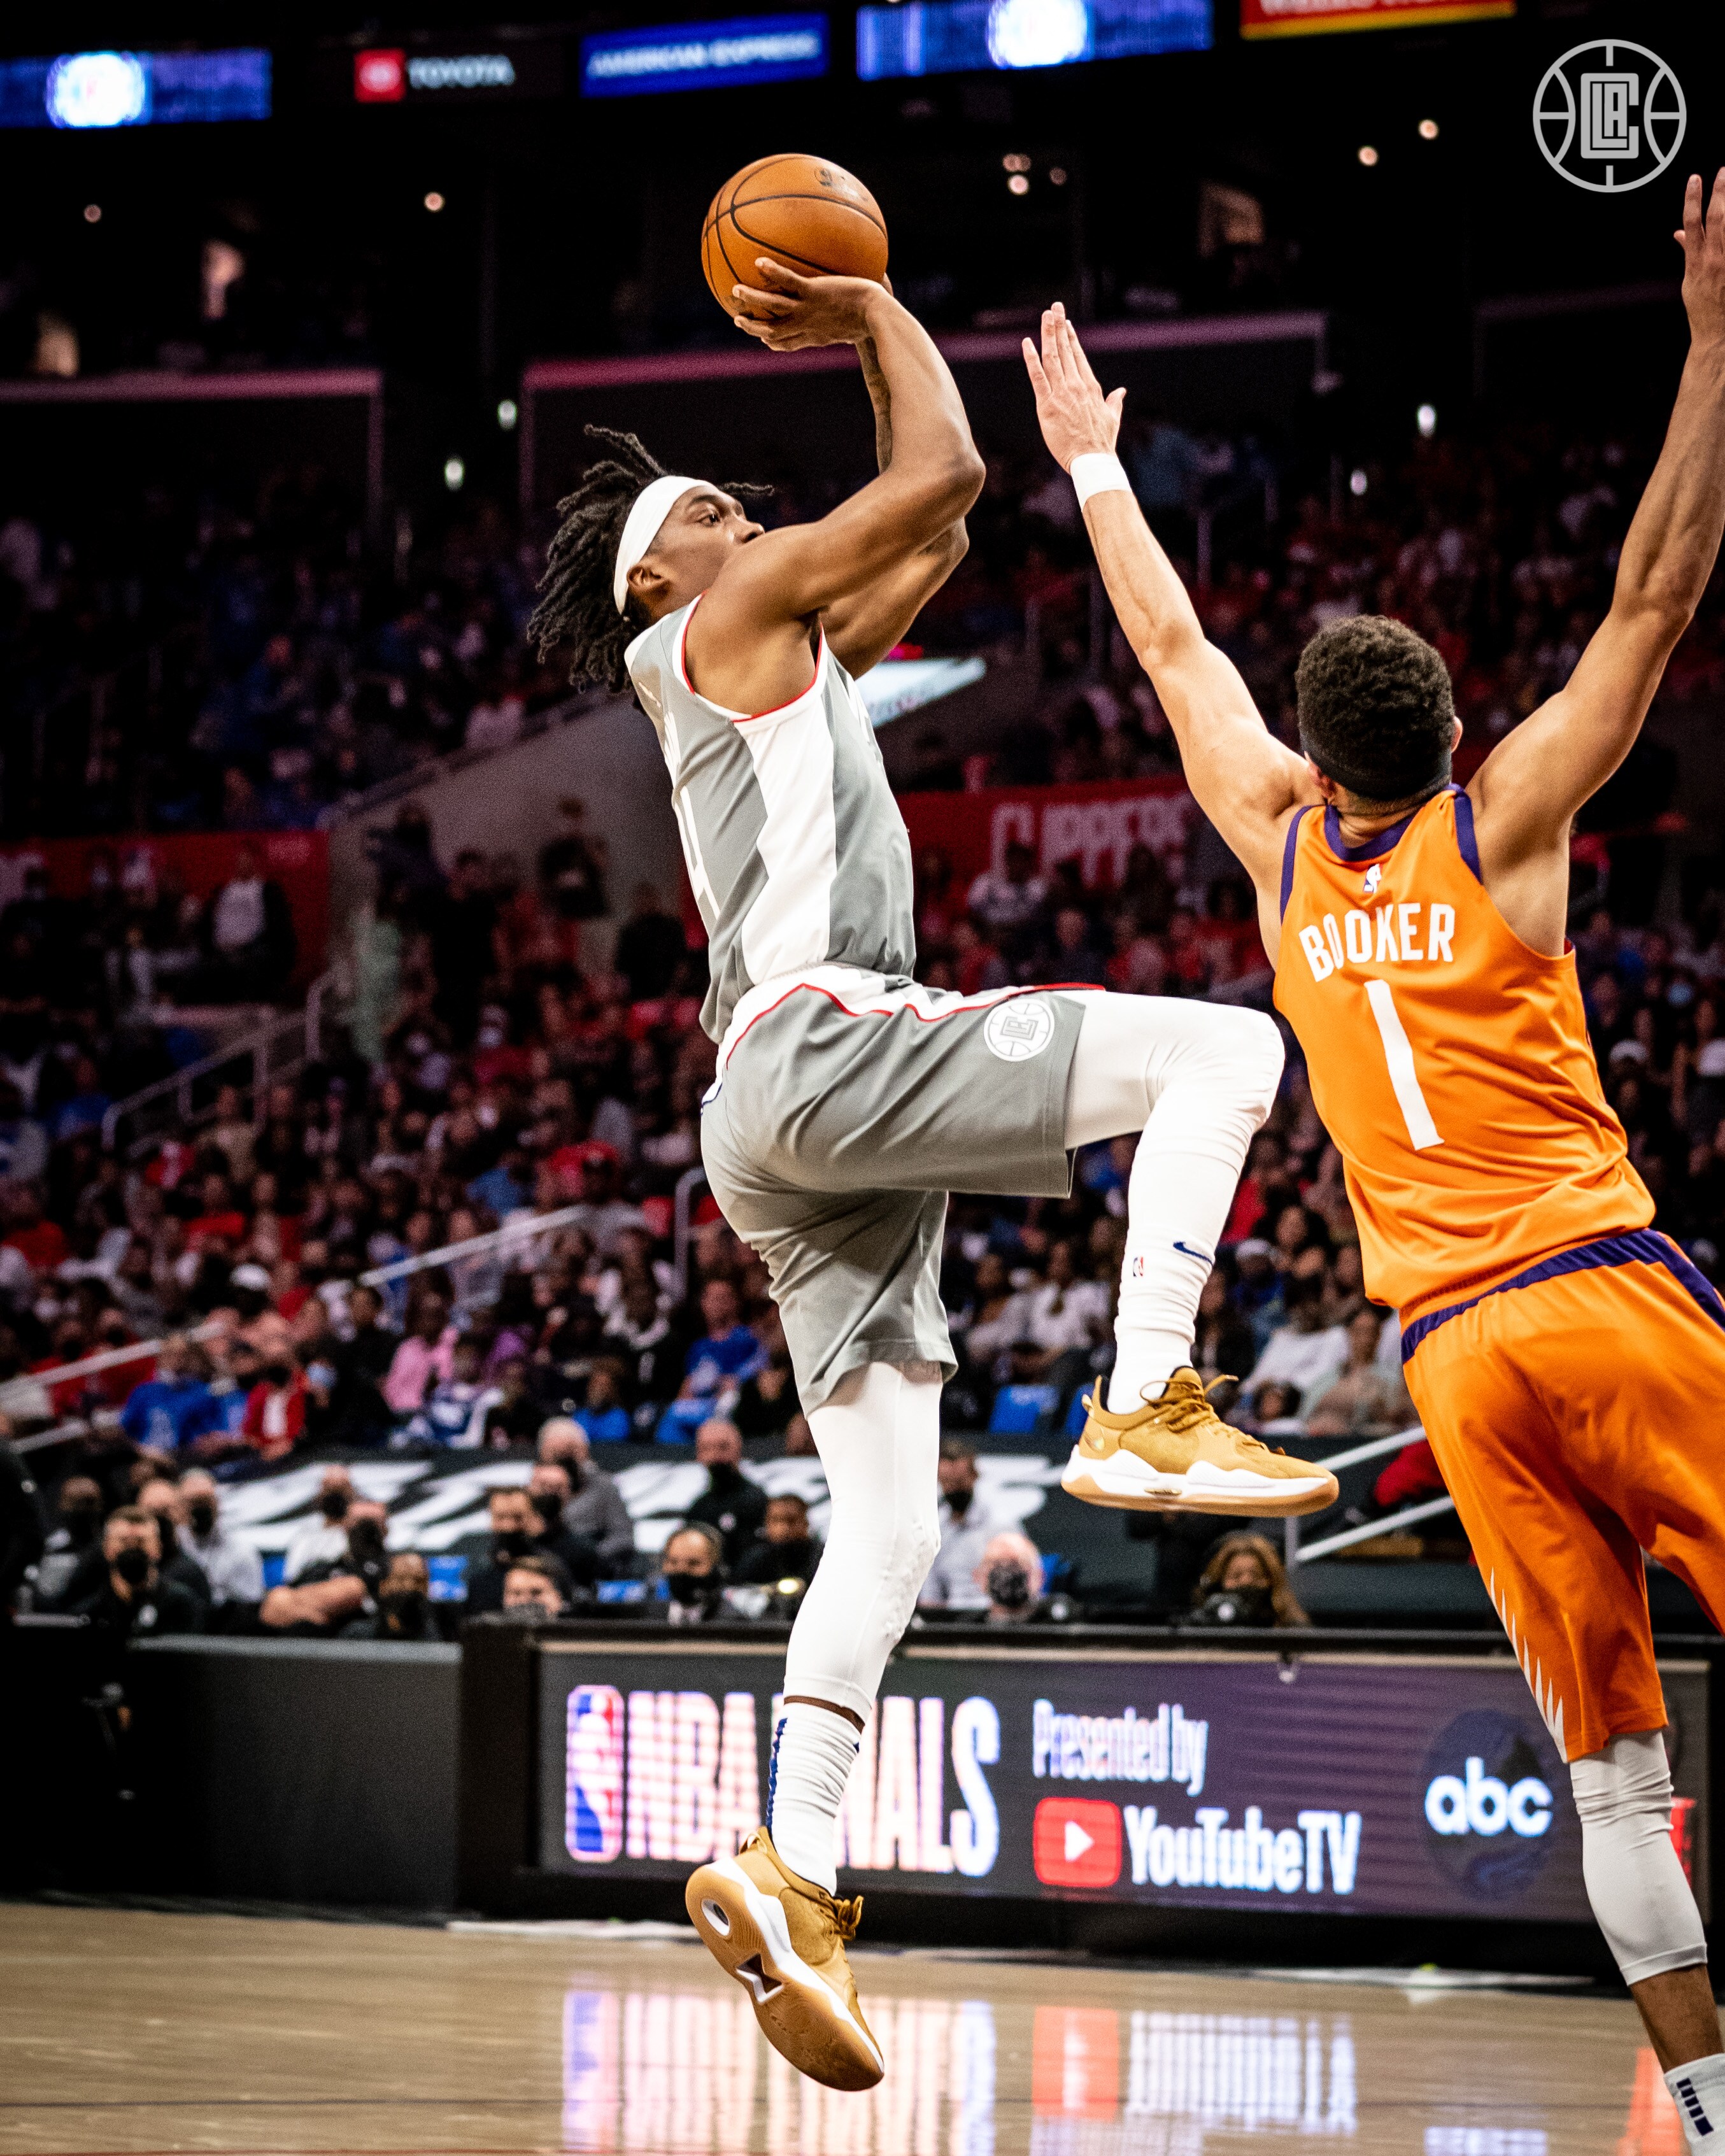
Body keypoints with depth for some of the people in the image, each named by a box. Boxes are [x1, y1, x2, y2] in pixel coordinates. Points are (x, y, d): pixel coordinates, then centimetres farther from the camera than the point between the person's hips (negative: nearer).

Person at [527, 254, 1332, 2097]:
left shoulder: (796, 649, 30)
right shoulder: (729, 616, 6)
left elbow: (935, 528, 39)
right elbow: (942, 474, 2)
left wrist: (864, 340, 35)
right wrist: (876, 307, 15)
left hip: (798, 1147, 9)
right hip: (816, 1046, -9)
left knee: (887, 1524, 1)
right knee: (1223, 1047, -13)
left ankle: (790, 1868, -10)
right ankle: (1147, 1410, -23)